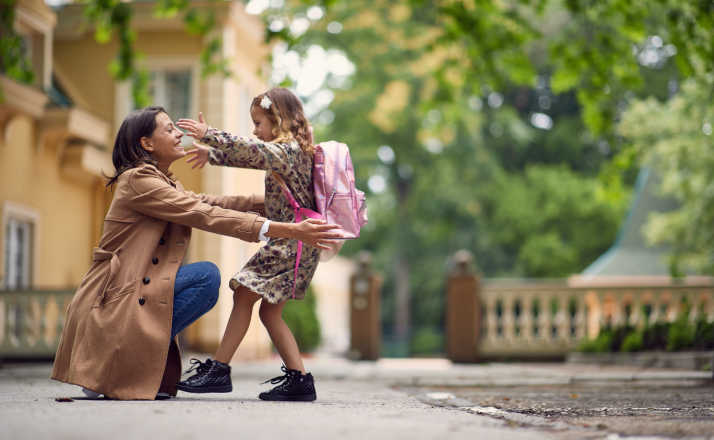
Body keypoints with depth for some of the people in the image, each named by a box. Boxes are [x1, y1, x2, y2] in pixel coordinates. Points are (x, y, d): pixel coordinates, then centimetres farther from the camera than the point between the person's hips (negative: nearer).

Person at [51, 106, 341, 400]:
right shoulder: (138, 180, -12)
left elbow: (210, 202, 17)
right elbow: (207, 216, -19)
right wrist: (287, 231, -23)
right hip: (110, 300, -10)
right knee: (206, 276, -18)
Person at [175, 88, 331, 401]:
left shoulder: (287, 149, -11)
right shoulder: (286, 152, 19)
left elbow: (251, 151, -26)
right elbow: (252, 158, 30)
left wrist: (209, 135, -24)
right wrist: (212, 154, 30)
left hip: (291, 242, -10)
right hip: (293, 245, 10)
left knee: (244, 295, -8)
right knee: (269, 311, 10)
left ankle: (218, 369, -6)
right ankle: (299, 379, 7)